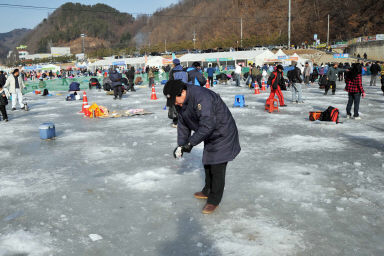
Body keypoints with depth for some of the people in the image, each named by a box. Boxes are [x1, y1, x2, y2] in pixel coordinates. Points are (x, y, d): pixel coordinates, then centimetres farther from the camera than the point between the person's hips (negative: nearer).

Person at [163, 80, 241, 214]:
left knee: (217, 167, -5)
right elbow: (183, 124, 6)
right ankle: (208, 191, 39)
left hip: (222, 134, -9)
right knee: (207, 163, 19)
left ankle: (214, 200, 9)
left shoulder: (201, 97, -33)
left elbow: (207, 125, -36)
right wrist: (181, 145, -3)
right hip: (210, 136, 9)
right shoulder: (182, 102, -1)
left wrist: (191, 143, -31)